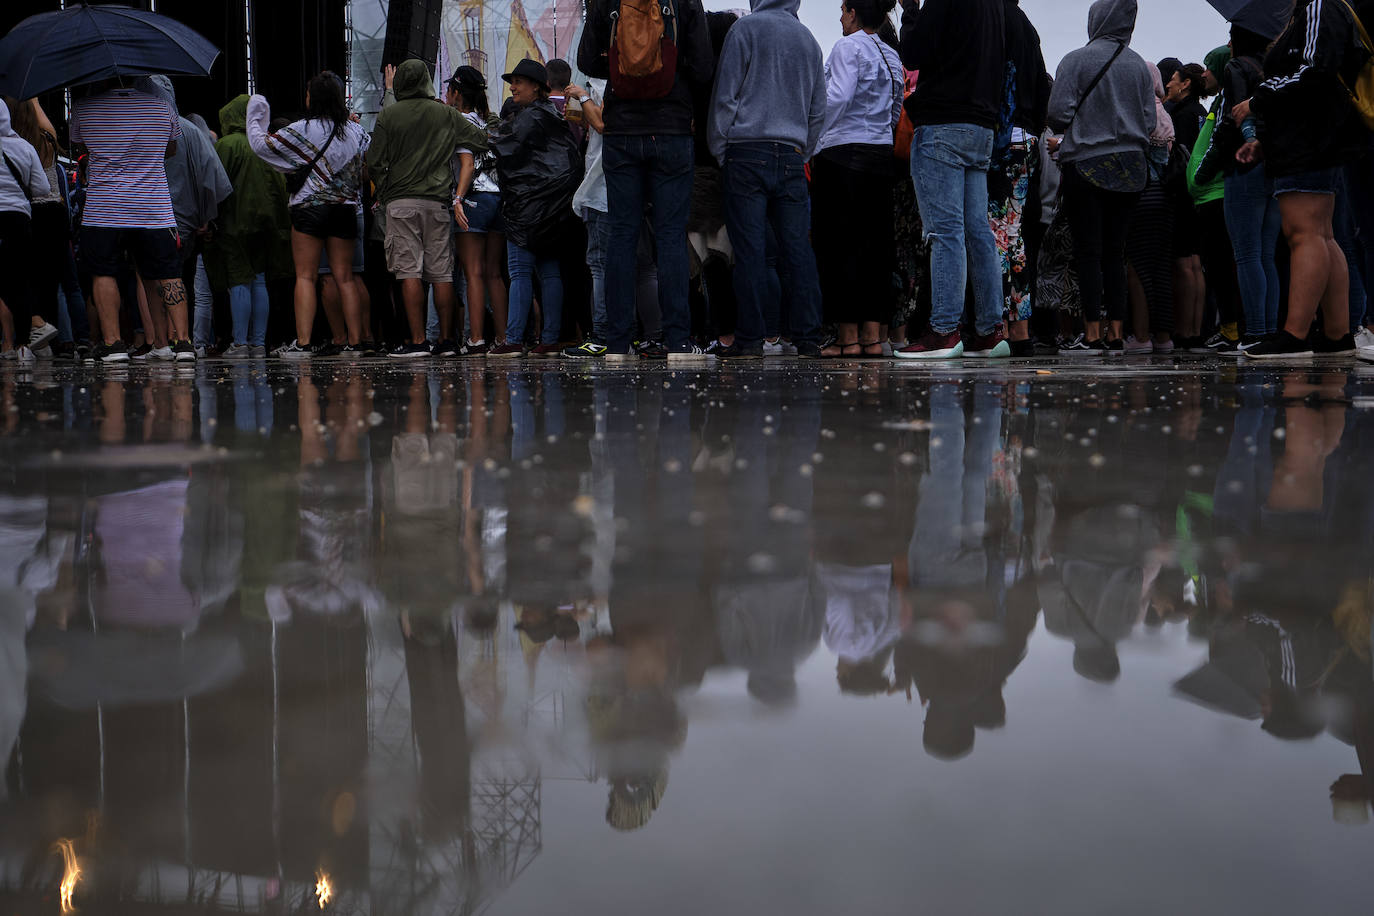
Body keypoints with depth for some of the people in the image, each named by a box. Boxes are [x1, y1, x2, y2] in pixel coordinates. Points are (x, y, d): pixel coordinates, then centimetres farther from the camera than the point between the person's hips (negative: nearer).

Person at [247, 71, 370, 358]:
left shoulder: (303, 129, -7)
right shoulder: (356, 131, 8)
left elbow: (262, 144, -2)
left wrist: (255, 123, 14)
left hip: (310, 207, -4)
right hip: (345, 208, 4)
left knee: (305, 276, -3)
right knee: (344, 277, 6)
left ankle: (302, 343, -9)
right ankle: (355, 342, 4)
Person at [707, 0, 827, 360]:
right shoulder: (807, 38, 15)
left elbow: (725, 95, -4)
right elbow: (819, 109, 19)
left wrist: (719, 150, 3)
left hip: (748, 151, -4)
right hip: (792, 154, 4)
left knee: (749, 248, -4)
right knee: (798, 247, 3)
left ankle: (749, 339, -4)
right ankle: (808, 337, 1)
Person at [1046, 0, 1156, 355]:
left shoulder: (1076, 60, -5)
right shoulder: (1140, 66, 8)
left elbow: (1058, 113, -9)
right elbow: (1150, 121, 7)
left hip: (1087, 163, -4)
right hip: (1130, 169, 4)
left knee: (1088, 251, -4)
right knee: (1115, 252, 9)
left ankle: (1093, 335, -7)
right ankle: (1116, 332, 9)